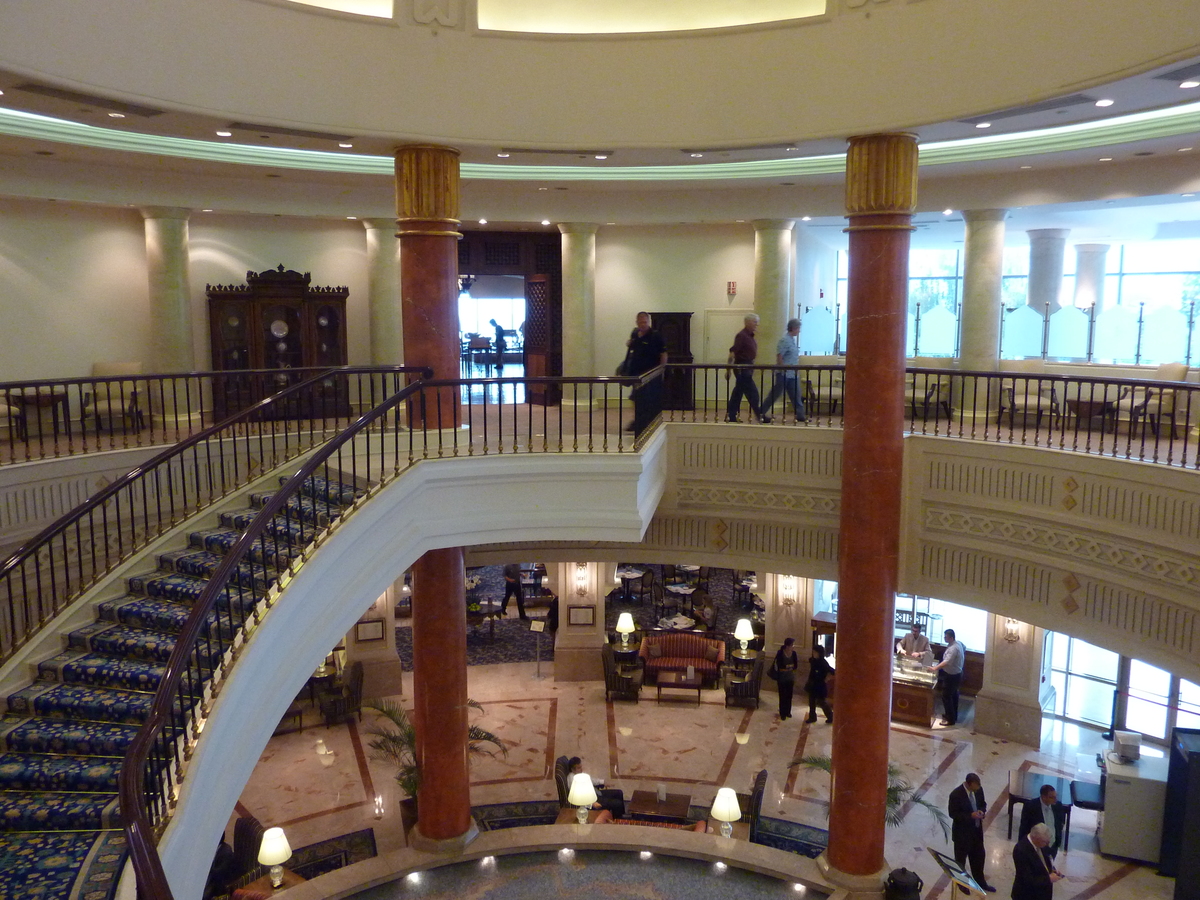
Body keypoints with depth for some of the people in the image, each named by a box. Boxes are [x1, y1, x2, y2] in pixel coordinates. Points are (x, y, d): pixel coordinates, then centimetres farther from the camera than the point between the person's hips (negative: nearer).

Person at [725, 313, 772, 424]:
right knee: (752, 392, -5)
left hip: (748, 368, 9)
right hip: (741, 368, -9)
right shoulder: (741, 336, -15)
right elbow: (732, 352, -19)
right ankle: (760, 416, -1)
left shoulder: (750, 336, 14)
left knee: (738, 393, 10)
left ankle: (731, 416, 12)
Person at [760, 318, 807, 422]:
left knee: (796, 396, 9)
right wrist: (784, 370, -18)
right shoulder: (785, 340, -15)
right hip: (784, 374, -9)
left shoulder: (792, 340, 13)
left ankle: (800, 415, 12)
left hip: (792, 374, 9)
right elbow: (779, 356, -19)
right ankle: (761, 413, 8)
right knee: (774, 394, -1)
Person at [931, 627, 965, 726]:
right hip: (956, 674, 11)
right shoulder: (958, 643, 2)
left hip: (951, 676, -11)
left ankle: (950, 719, 2)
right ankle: (953, 715, 36)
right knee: (953, 695, 22)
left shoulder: (953, 648, -29)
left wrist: (935, 668, -46)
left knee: (946, 696, -4)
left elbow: (947, 662, -40)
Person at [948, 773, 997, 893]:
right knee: (961, 858, 16)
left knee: (979, 856, 22)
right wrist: (970, 815, -29)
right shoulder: (956, 794, -28)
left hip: (977, 829, 6)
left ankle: (980, 882, 44)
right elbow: (953, 814, -20)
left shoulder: (978, 789, -10)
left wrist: (982, 811, -15)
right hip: (962, 832, -6)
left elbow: (982, 803, 7)